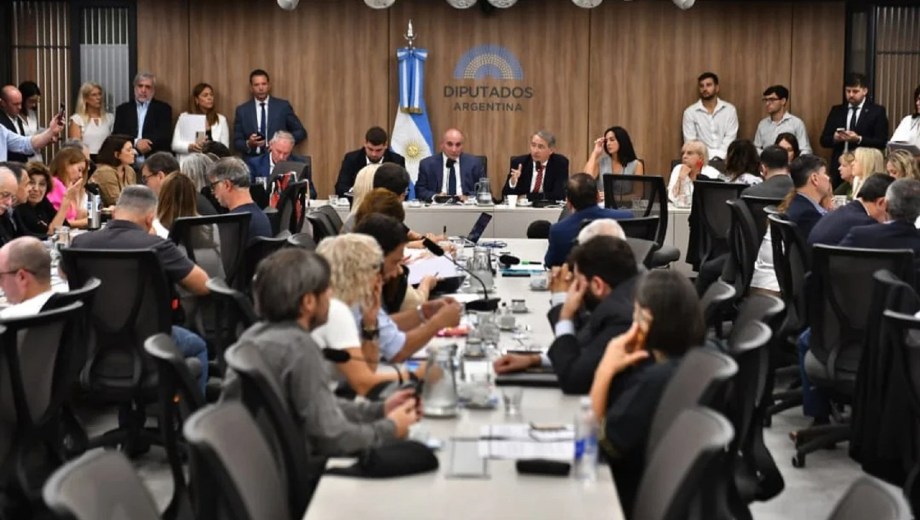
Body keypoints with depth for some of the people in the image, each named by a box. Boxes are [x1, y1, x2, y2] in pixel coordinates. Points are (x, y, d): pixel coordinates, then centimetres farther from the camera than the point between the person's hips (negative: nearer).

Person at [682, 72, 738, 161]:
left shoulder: (730, 109, 7)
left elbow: (730, 139, 1)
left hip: (724, 158, 1)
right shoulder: (690, 112, 4)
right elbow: (690, 142, -2)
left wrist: (718, 156, -15)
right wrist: (708, 158, -15)